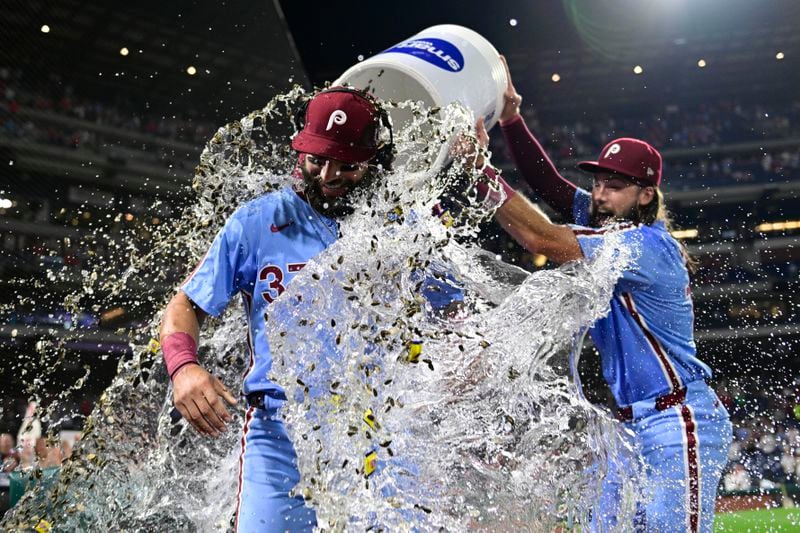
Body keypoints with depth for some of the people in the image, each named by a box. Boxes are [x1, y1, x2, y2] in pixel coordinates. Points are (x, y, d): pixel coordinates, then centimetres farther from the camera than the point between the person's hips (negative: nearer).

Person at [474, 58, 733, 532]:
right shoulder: (606, 223, 9)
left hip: (680, 423, -9)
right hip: (637, 426, 10)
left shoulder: (646, 244, -17)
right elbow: (548, 183, 6)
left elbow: (540, 238, -24)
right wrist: (511, 118, -6)